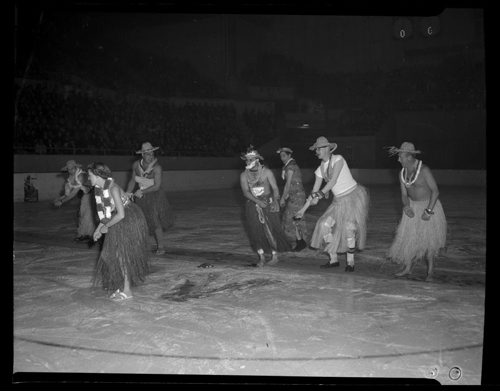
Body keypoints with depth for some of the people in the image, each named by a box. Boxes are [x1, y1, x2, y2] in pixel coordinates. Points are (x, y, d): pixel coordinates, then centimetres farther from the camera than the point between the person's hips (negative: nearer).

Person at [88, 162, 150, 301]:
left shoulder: (113, 188, -28)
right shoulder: (99, 188, -2)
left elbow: (121, 214, -28)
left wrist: (106, 227, -16)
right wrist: (99, 228, 5)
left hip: (131, 221, -8)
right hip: (119, 221, 8)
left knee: (123, 254, -4)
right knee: (114, 254, 10)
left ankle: (127, 291, 7)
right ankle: (121, 286, 21)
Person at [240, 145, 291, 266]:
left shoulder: (266, 172, -4)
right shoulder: (244, 175, 1)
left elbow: (275, 188, -7)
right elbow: (245, 192, -9)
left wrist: (275, 201, -25)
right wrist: (257, 201, -24)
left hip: (268, 204, -2)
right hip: (252, 205, 3)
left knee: (271, 231, -6)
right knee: (256, 232, 1)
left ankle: (275, 256, 10)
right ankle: (261, 257, 14)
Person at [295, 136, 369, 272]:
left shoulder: (338, 159, -13)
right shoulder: (320, 169, 6)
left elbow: (333, 181, -22)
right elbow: (314, 191, 9)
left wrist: (319, 195, -26)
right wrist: (303, 209, 7)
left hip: (354, 196, -7)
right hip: (339, 200, 7)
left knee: (349, 227, -16)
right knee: (324, 224, -5)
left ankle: (350, 261, 1)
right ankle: (333, 259, 7)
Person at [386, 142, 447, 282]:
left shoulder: (424, 170, -21)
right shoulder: (402, 173, -1)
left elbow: (435, 191, -21)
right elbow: (404, 194, 3)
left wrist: (429, 211, -25)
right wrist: (406, 206, -17)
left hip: (430, 206, -6)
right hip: (413, 207, 6)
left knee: (428, 240, -4)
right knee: (408, 237, 4)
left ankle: (430, 271, 12)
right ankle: (408, 267, 20)